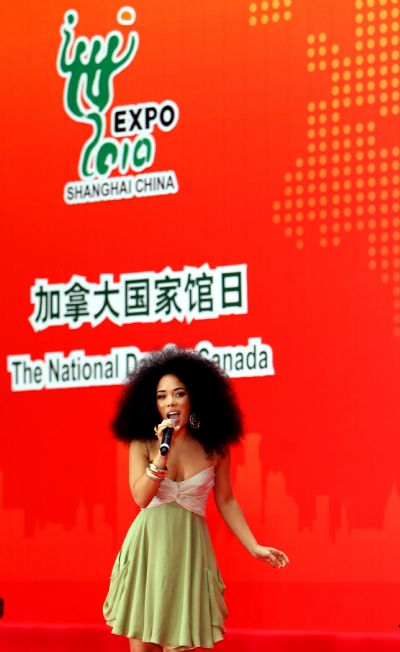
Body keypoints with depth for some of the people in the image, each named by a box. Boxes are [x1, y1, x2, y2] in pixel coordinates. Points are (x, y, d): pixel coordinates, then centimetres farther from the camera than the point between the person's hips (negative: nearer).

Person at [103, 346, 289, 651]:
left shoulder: (215, 448, 0)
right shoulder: (142, 444, -2)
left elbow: (226, 501, 8)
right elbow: (141, 497, -12)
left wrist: (254, 547, 2)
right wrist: (163, 452, -20)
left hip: (188, 550, 0)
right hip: (147, 547, 0)